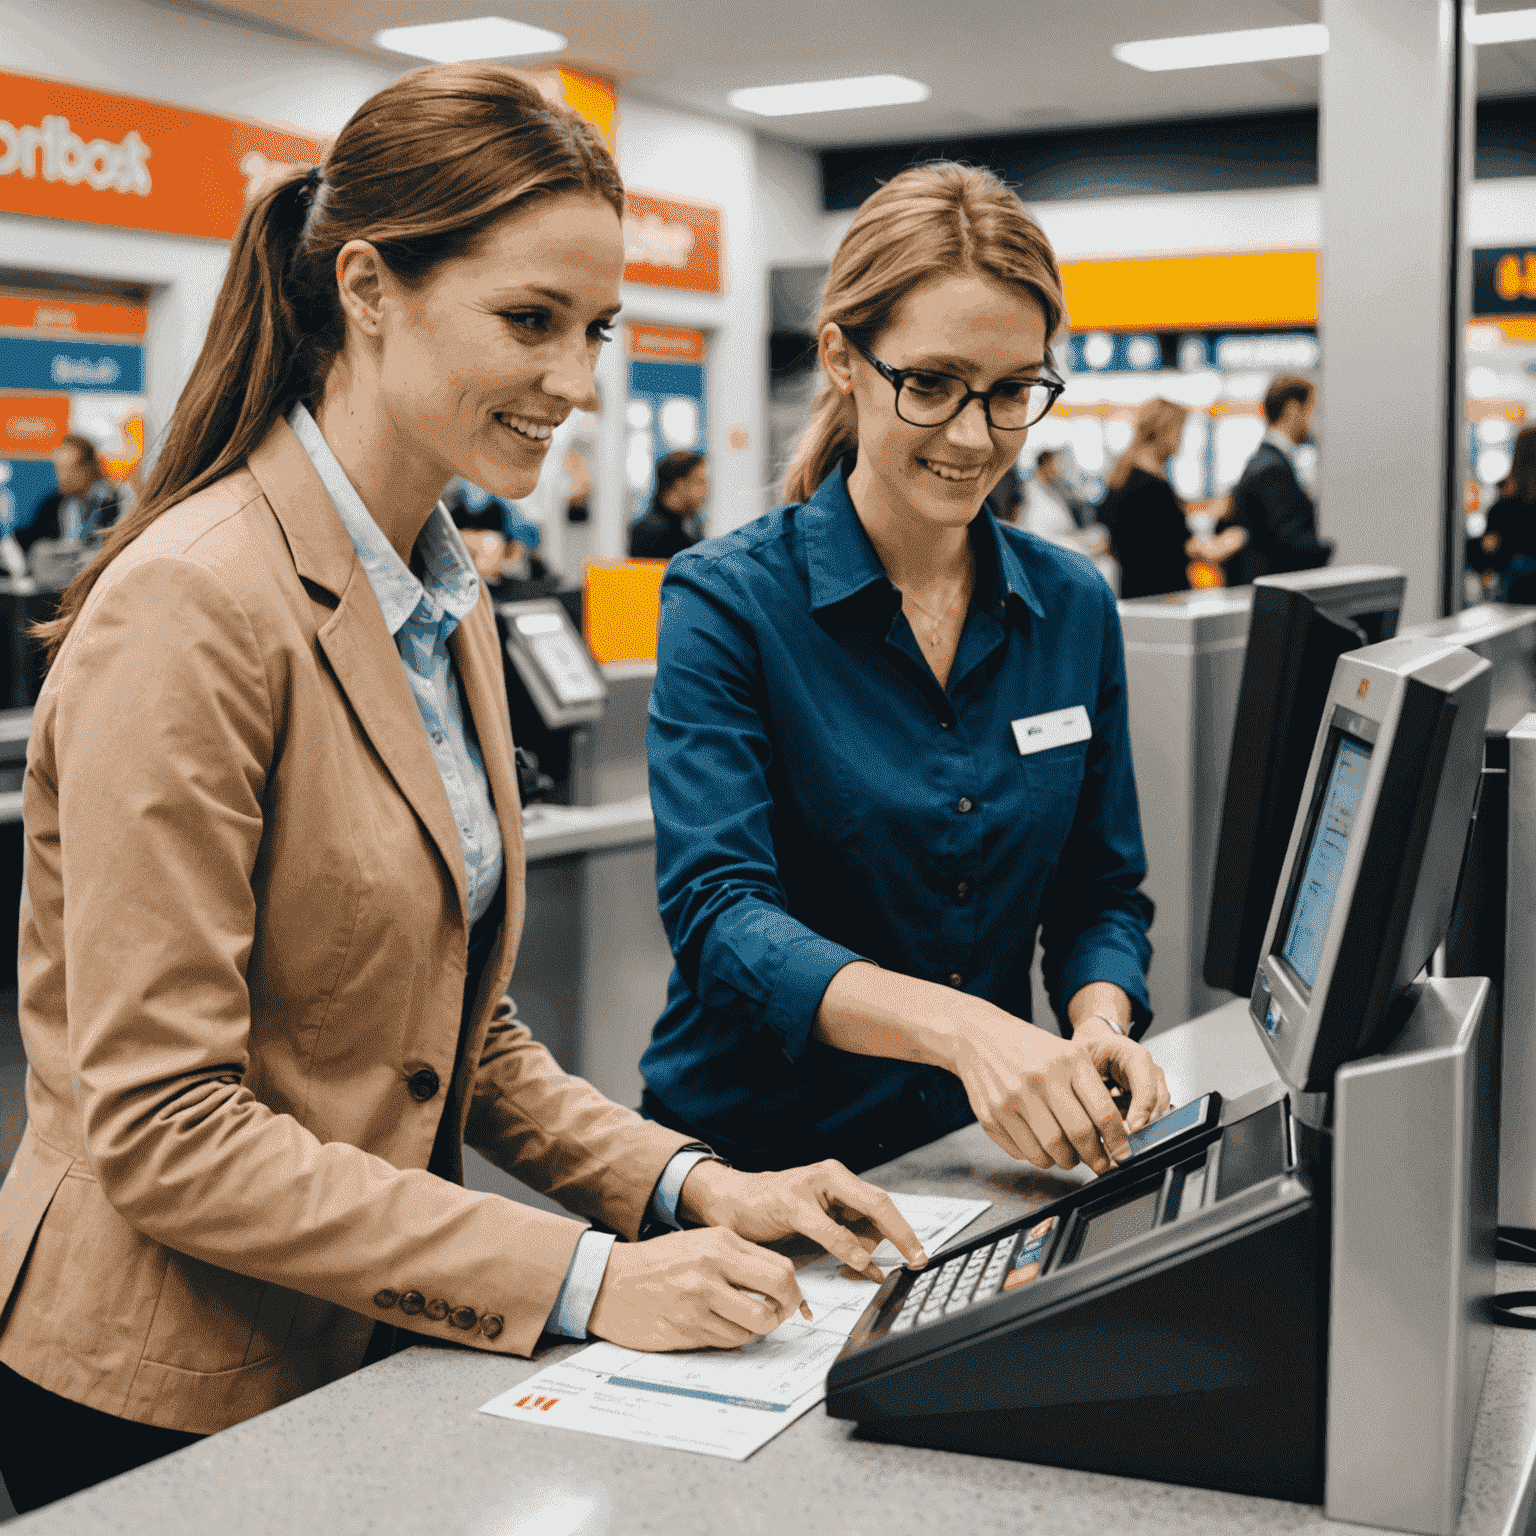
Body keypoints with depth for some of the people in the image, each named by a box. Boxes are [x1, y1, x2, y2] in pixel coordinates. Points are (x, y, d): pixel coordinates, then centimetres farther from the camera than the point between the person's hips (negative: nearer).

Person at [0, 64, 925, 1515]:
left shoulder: (447, 603, 6)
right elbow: (161, 1125, -23)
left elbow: (453, 1026, 9)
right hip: (168, 1393, -7)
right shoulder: (193, 604, -21)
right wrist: (579, 1281, -25)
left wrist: (690, 1185, -4)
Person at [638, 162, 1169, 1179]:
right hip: (758, 1147, -3)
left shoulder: (1074, 608, 7)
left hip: (984, 1152, 4)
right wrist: (960, 1026, -32)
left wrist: (1099, 1022, -9)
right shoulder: (727, 601, -7)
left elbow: (1102, 892, 13)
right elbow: (718, 913, -17)